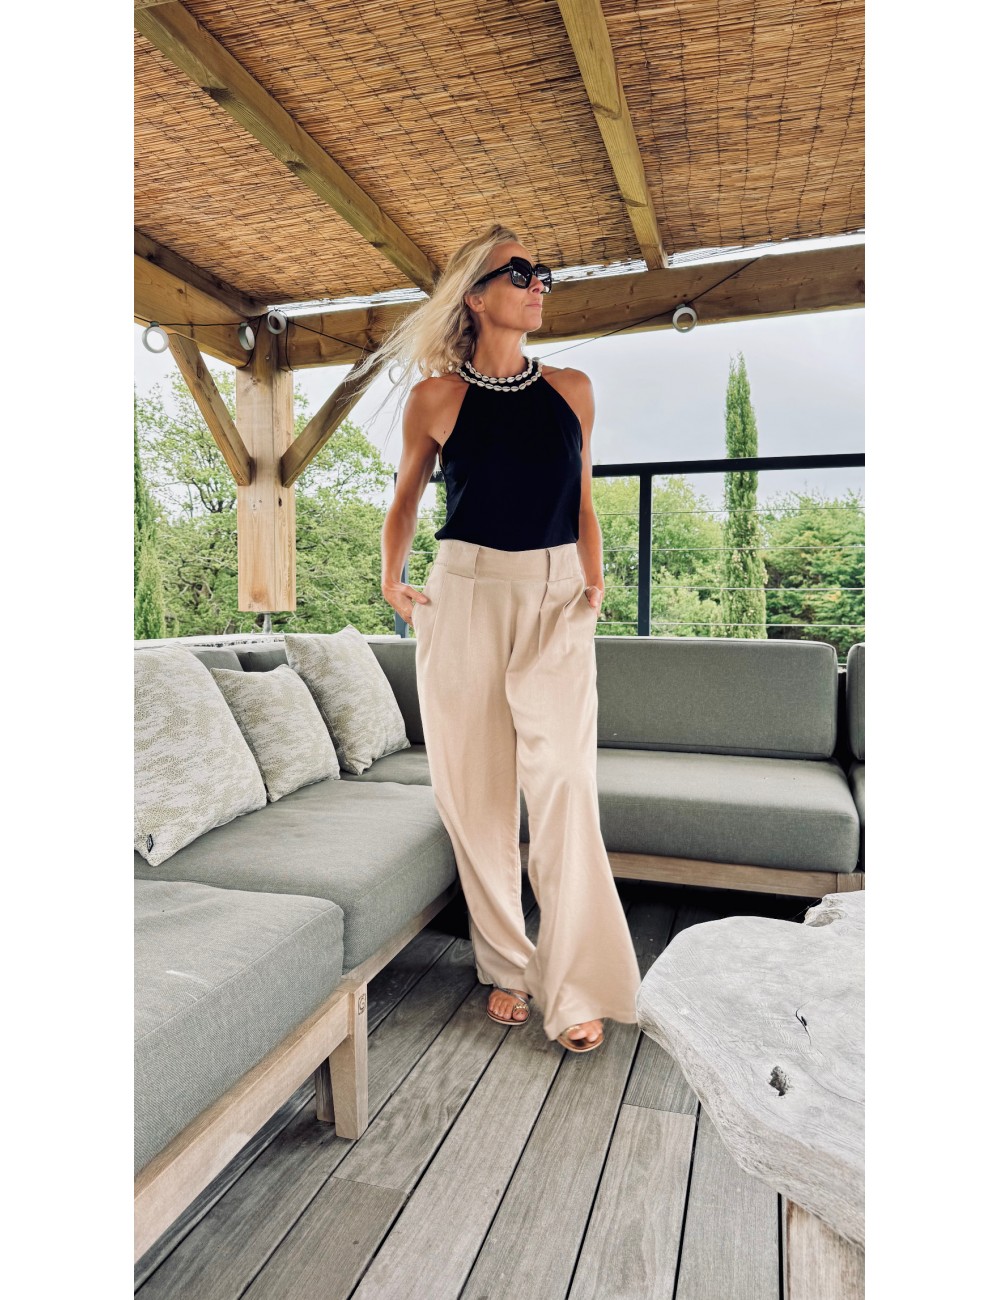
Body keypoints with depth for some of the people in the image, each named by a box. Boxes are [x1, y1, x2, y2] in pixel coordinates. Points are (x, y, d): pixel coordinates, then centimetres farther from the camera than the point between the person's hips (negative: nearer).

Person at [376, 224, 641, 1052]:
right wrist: (392, 580, 6)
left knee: (562, 784, -10)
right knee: (478, 790, 3)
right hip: (465, 601, -1)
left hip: (557, 603, 1)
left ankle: (577, 989, 2)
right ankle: (508, 968, 20)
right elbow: (405, 498, 16)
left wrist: (593, 583, 7)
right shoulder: (437, 397, 3)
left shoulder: (573, 390, 10)